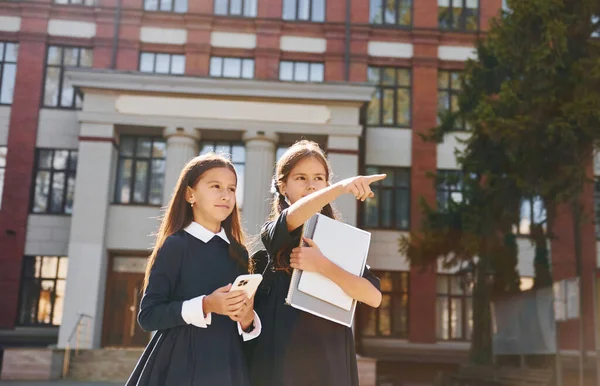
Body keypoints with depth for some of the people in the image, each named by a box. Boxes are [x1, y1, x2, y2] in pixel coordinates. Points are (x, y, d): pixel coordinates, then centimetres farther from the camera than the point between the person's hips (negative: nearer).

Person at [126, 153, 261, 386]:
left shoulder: (238, 252, 8)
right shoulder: (175, 245, -7)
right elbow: (148, 315, -11)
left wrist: (248, 319, -7)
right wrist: (205, 306, -20)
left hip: (227, 365, 5)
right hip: (180, 365, -4)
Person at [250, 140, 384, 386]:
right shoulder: (273, 234, 5)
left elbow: (374, 297, -4)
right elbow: (294, 217, -20)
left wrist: (323, 266, -15)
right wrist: (342, 187, -35)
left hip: (330, 361, 2)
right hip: (282, 361, -1)